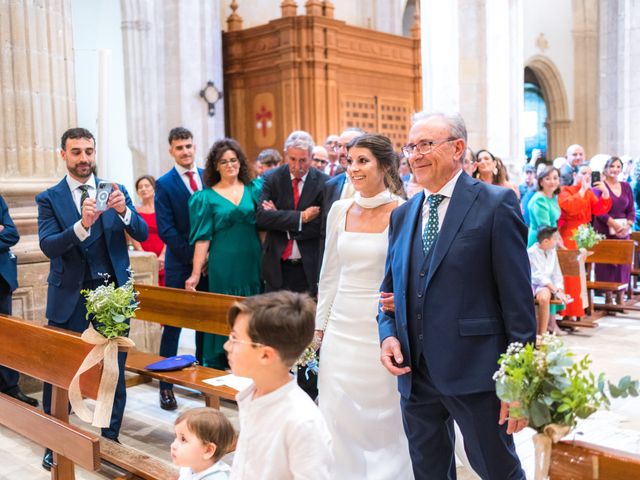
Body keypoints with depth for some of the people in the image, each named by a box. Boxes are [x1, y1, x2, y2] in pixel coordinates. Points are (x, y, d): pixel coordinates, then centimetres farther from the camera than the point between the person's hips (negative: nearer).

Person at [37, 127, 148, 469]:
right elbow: (48, 246, -15)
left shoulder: (116, 191, 5)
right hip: (69, 297, -1)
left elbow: (142, 233, -4)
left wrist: (123, 211, -25)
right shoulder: (50, 198, -1)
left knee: (114, 370, 9)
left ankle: (111, 437, 24)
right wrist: (82, 224, -32)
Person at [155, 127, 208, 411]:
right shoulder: (164, 184, -4)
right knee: (173, 324, 2)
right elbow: (166, 230, -9)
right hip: (180, 265, -4)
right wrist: (193, 256, -13)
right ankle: (166, 385, 10)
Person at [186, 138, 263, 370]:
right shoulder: (206, 197, 2)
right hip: (223, 266, -2)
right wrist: (196, 274, -8)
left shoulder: (253, 188, 10)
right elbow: (203, 238, -3)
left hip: (252, 263, 2)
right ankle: (218, 367, 16)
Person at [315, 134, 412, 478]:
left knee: (384, 419, 7)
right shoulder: (340, 210, 5)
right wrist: (319, 325, 11)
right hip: (342, 330, 4)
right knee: (336, 415, 9)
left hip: (383, 330, -4)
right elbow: (329, 275, 11)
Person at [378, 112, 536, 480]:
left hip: (475, 373, -6)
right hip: (415, 375, 6)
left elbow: (518, 297, -11)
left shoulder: (496, 204, -8)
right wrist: (388, 333, -2)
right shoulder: (402, 215, 10)